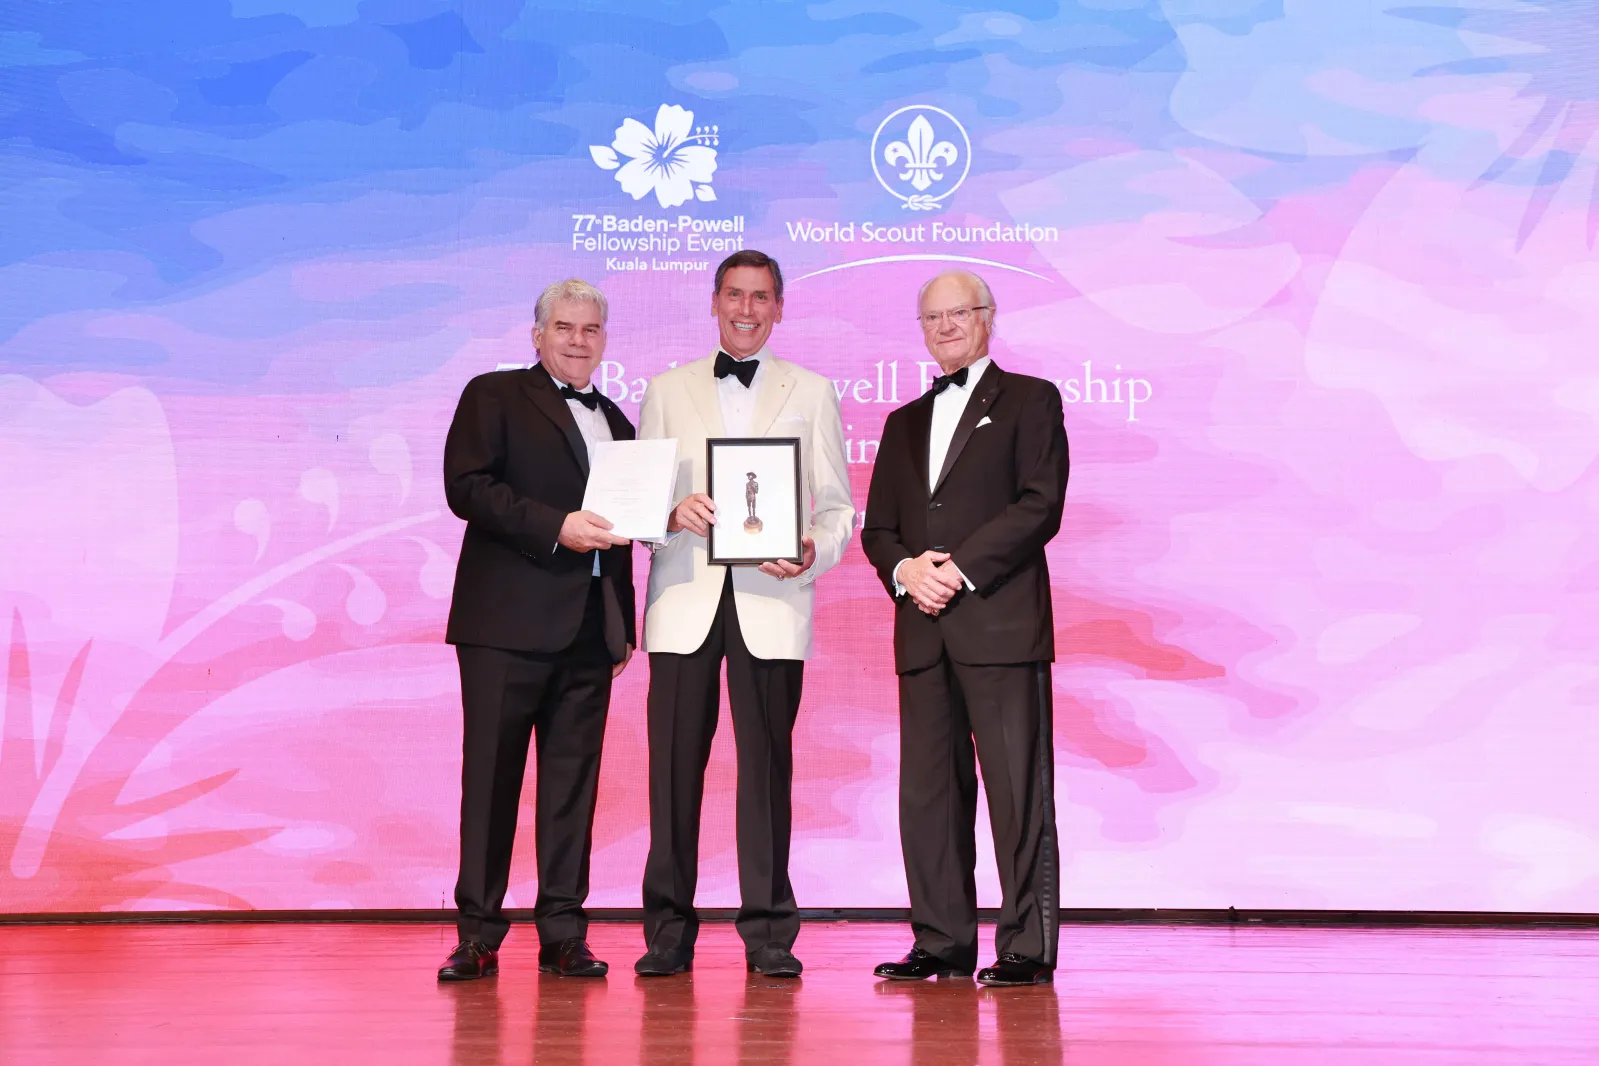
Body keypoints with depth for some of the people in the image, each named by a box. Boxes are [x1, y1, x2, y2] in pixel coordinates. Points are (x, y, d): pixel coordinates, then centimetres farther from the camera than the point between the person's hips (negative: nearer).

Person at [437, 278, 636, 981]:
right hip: (508, 623, -5)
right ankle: (478, 935, 3)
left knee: (574, 778, 4)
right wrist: (556, 527, -16)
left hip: (589, 631, 5)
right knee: (492, 773, -3)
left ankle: (563, 934, 9)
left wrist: (624, 624, 16)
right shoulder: (494, 397, 5)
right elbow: (467, 487, -9)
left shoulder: (615, 422, 22)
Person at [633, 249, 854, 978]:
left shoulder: (811, 393, 14)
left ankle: (769, 934, 4)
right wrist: (673, 514, -9)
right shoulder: (667, 391, 16)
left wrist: (814, 552, -10)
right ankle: (669, 931, 6)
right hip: (685, 599, 1)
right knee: (674, 762, -2)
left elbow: (838, 507, 10)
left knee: (767, 765, -2)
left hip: (771, 601, -1)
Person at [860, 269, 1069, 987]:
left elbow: (1041, 505, -6)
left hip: (1002, 625, -5)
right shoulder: (904, 423, 24)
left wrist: (961, 569, -13)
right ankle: (942, 943, 9)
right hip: (923, 631, 5)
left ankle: (1027, 948, -3)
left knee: (1018, 788, -6)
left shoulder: (1030, 400, 7)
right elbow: (877, 527, 18)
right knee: (928, 790, 3)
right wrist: (906, 569, -4)